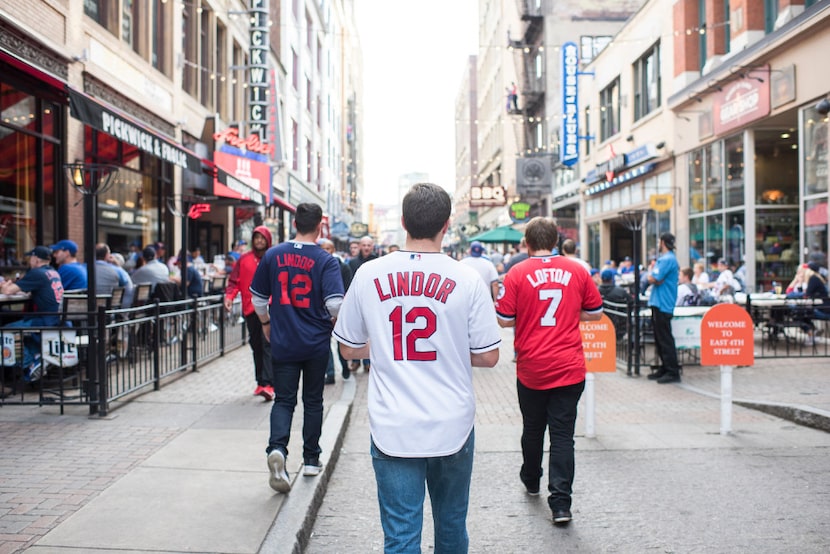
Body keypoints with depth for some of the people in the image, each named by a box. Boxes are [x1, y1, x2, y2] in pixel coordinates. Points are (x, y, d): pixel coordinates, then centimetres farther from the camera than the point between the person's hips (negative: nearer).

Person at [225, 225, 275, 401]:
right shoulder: (244, 259, 10)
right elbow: (234, 281, 9)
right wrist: (229, 296, -9)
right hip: (251, 309, 4)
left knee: (268, 345, -14)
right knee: (256, 347, 12)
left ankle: (267, 384, -19)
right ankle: (260, 382, 23)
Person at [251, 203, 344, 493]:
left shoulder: (273, 255, -2)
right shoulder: (326, 260, -11)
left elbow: (258, 298, 6)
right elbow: (335, 304, -20)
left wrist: (265, 322, 23)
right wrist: (334, 321, 3)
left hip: (283, 342, 1)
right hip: (317, 343, -1)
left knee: (284, 400, 8)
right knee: (313, 401, 14)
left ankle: (277, 448, -17)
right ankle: (311, 460, 23)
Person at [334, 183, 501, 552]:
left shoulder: (368, 275, -4)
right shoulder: (467, 280, -8)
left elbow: (349, 349, 6)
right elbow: (487, 357, -3)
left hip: (393, 430, 0)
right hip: (453, 427, 0)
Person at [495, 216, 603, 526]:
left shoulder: (518, 274, -8)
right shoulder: (577, 271, 0)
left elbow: (505, 320, -6)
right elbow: (595, 313, 8)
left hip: (531, 368, 0)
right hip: (570, 368, 1)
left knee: (533, 428, 18)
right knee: (563, 433, 3)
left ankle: (531, 481, 40)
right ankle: (561, 502, -1)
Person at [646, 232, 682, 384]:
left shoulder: (667, 259, -14)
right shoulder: (665, 258, 18)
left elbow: (653, 279, -18)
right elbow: (654, 278, 15)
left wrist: (651, 274, 1)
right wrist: (655, 278, -5)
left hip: (662, 304, -10)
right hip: (658, 303, 10)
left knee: (665, 339, -7)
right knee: (660, 338, 14)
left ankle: (672, 372, -4)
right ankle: (665, 368, 21)